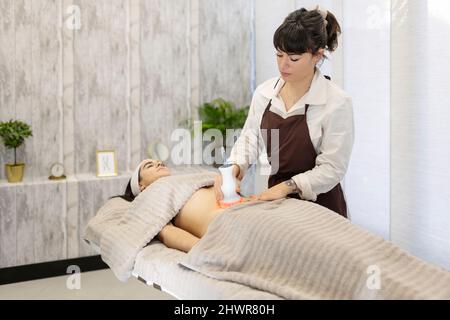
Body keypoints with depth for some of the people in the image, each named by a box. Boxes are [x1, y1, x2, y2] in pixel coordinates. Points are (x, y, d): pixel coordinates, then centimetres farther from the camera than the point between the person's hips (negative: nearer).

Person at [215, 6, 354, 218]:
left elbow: (332, 169, -17)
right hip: (276, 200, 4)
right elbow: (250, 137, 4)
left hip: (319, 204, -4)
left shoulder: (337, 102, -16)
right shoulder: (264, 92, -1)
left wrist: (288, 186, -25)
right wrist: (235, 166, -15)